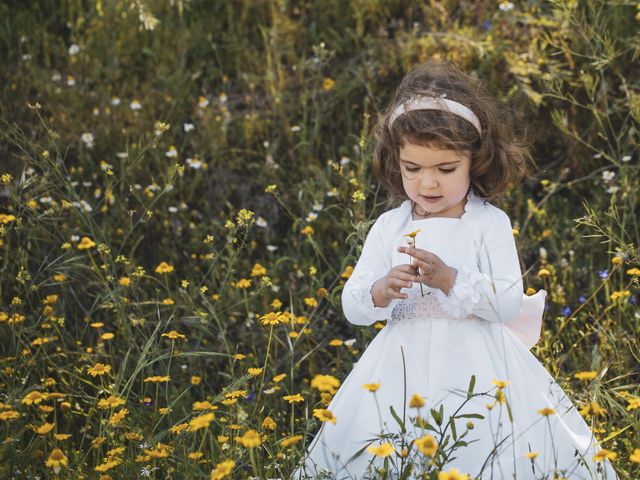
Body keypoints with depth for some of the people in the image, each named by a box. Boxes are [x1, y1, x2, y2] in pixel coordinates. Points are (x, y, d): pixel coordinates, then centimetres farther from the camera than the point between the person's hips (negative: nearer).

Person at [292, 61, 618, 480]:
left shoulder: (490, 223, -4)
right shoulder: (389, 227, 4)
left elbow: (510, 304, -12)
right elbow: (352, 307, 3)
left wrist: (449, 279, -24)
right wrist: (381, 292, -19)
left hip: (477, 370, -2)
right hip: (405, 370, 3)